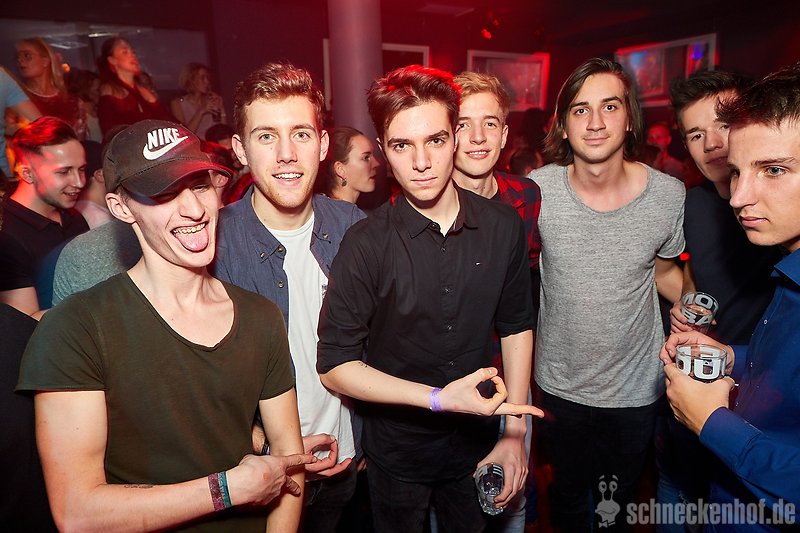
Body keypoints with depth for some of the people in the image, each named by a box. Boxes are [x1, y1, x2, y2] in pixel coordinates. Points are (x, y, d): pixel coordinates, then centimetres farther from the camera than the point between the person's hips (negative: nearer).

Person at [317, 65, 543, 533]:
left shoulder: (504, 226, -9)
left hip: (477, 442, 3)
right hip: (396, 452, -2)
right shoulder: (366, 244, -20)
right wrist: (439, 398, -25)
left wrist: (516, 434, -1)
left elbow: (516, 326, 1)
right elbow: (335, 365, -18)